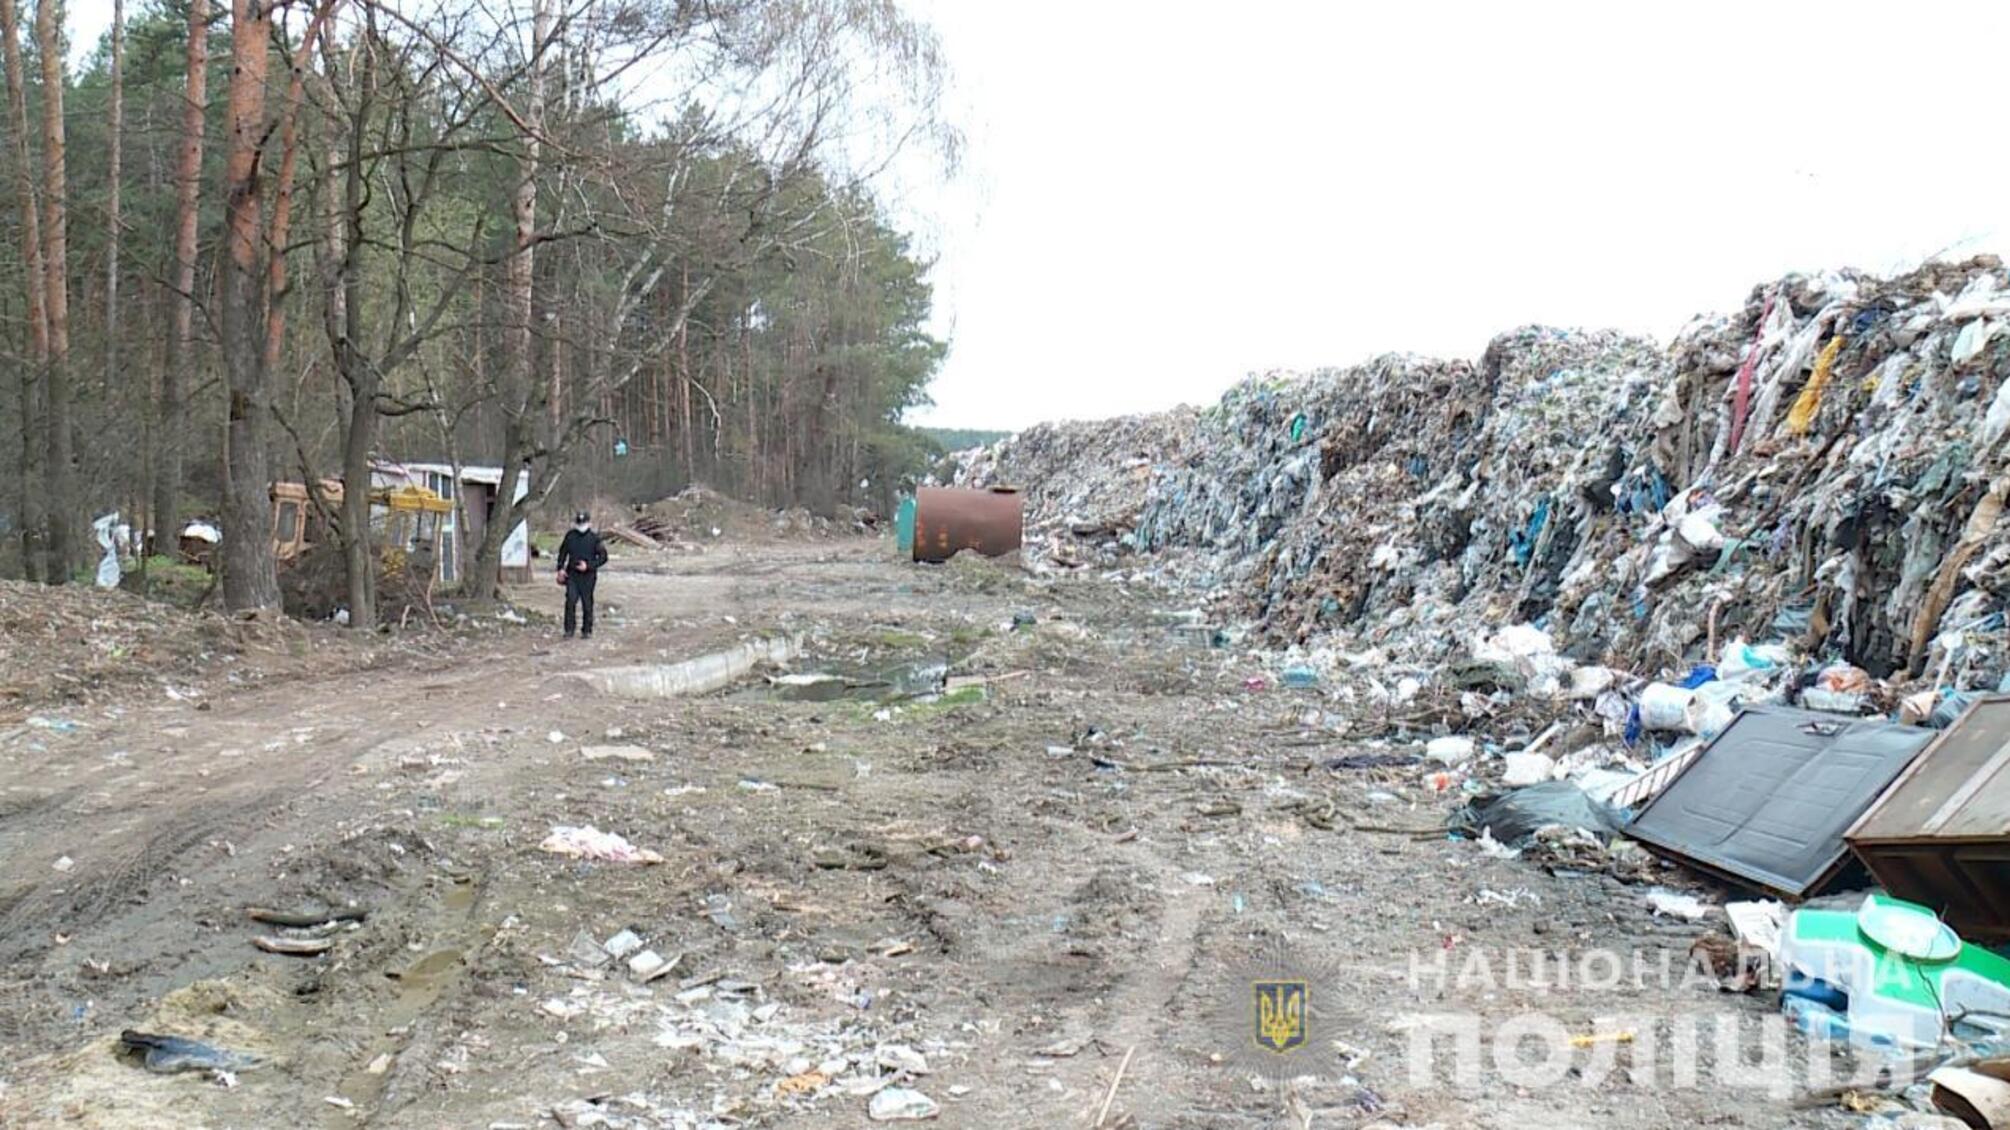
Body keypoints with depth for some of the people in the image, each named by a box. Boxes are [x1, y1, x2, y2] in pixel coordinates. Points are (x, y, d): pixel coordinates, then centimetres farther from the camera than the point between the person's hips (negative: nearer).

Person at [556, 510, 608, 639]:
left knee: (587, 603, 3)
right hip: (572, 574, 2)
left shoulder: (594, 538, -4)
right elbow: (562, 552, 18)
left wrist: (588, 565, -13)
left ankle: (587, 631, 15)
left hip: (587, 575, -2)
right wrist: (561, 568, 9)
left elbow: (603, 557, -3)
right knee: (570, 601, -10)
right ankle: (569, 630, -3)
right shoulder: (570, 535, 5)